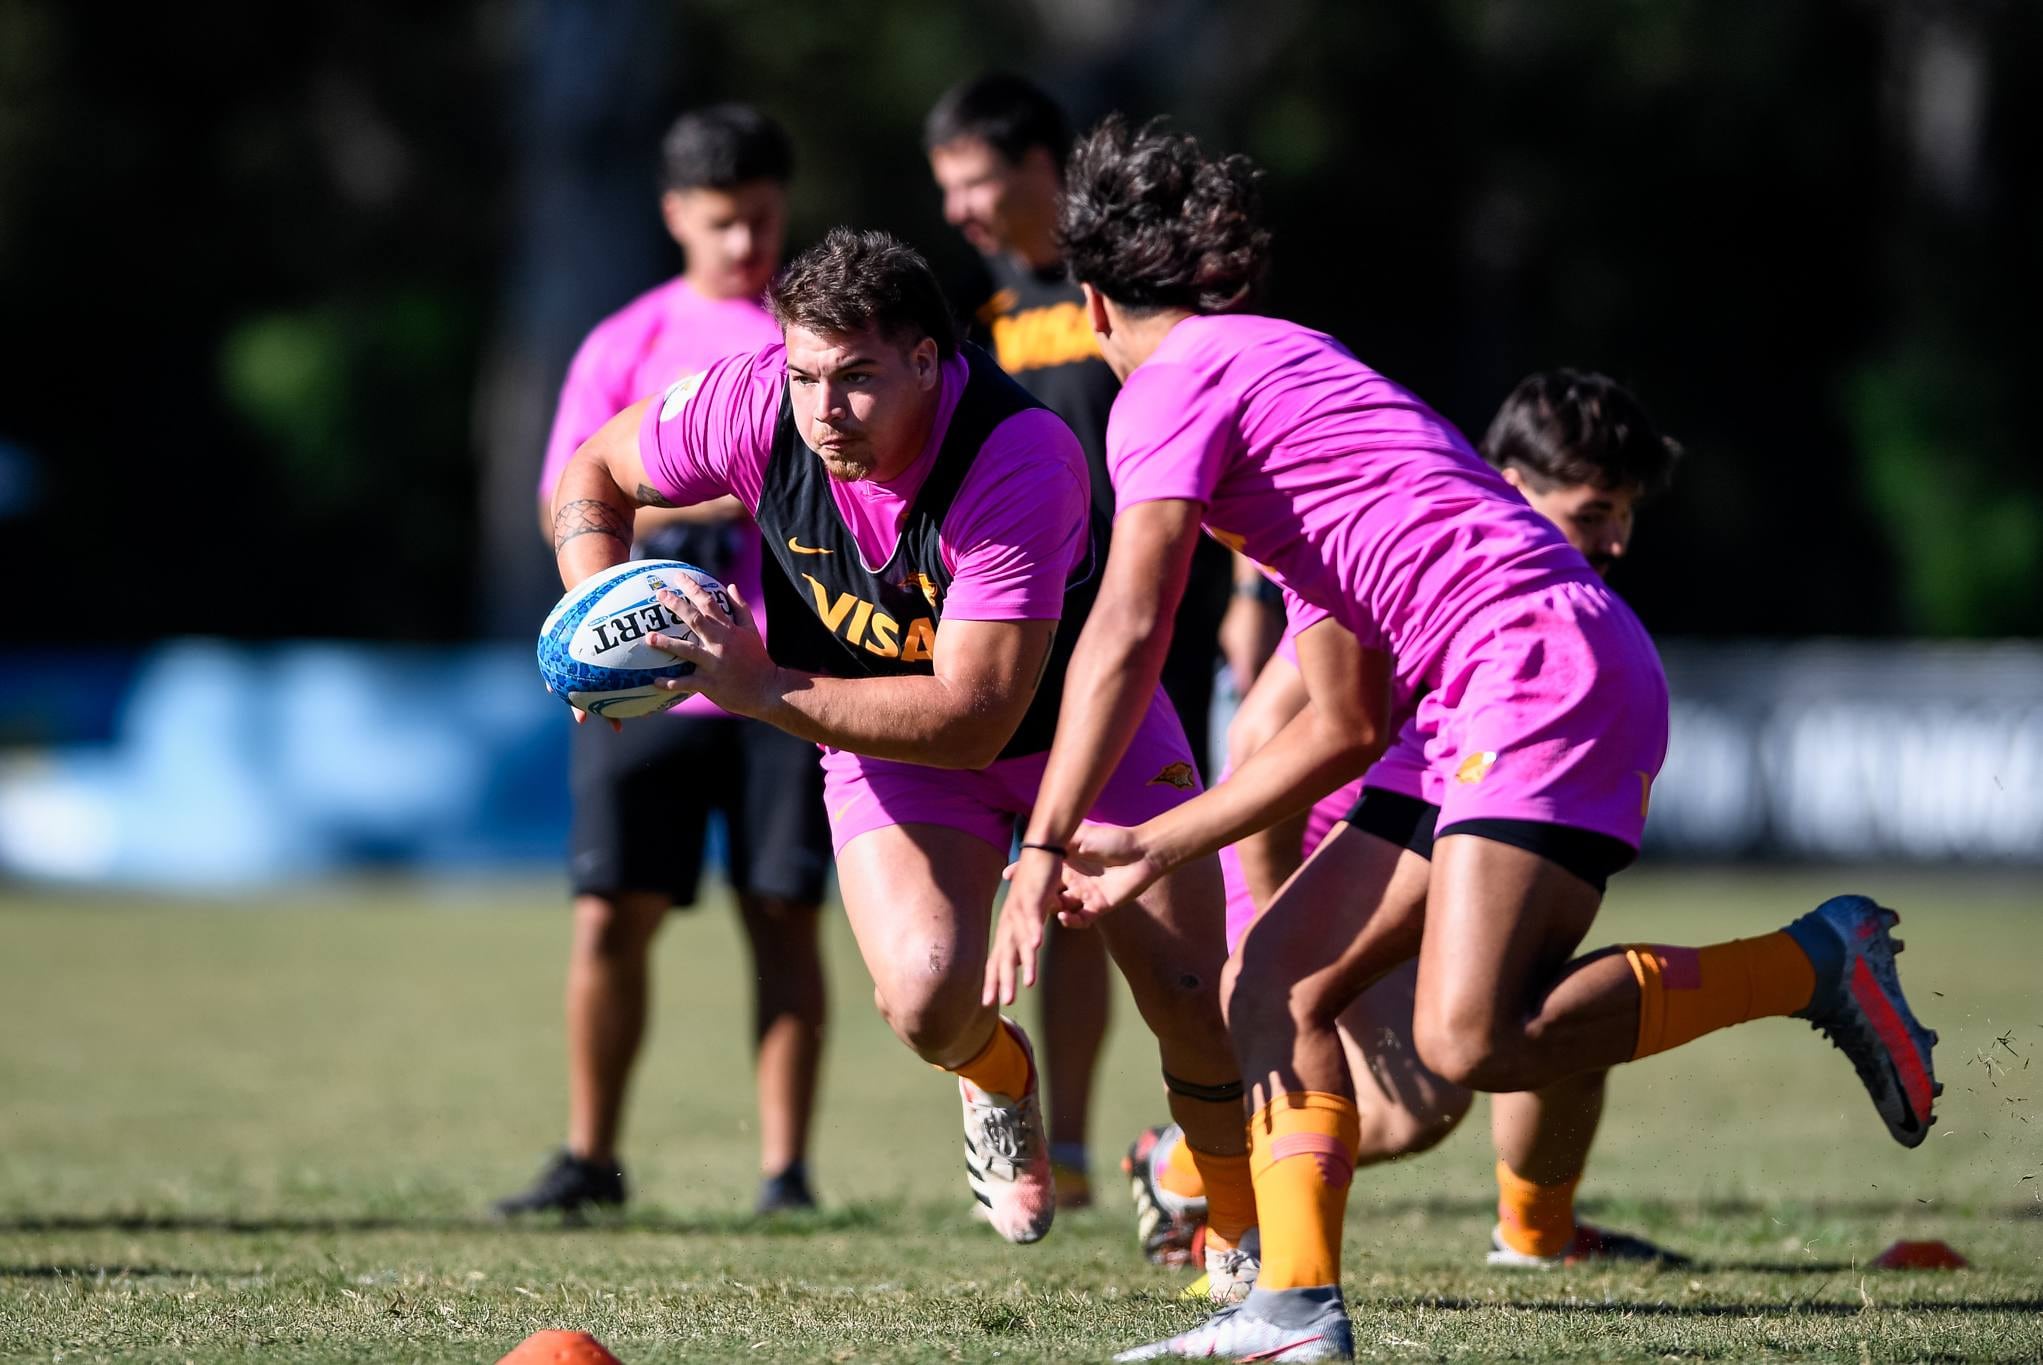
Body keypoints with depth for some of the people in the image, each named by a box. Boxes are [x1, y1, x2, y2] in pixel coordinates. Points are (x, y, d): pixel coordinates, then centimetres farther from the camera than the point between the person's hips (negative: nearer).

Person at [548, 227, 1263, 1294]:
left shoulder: (1026, 459, -37)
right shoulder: (750, 404, -25)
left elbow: (973, 716, -39)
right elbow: (592, 476, -4)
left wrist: (763, 691, -44)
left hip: (1073, 712, -2)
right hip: (884, 733, 2)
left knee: (1193, 999, -7)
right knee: (927, 1002, -23)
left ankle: (1237, 1227, 24)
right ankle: (998, 1082, 16)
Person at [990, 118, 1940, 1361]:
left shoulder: (1174, 381, 0)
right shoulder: (1285, 374, 28)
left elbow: (1126, 637, -12)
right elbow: (1345, 730, 26)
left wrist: (1045, 852, -9)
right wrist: (1155, 849, 24)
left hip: (1552, 666, -10)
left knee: (1470, 1040, -22)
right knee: (1277, 980, 4)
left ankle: (1811, 963, -8)